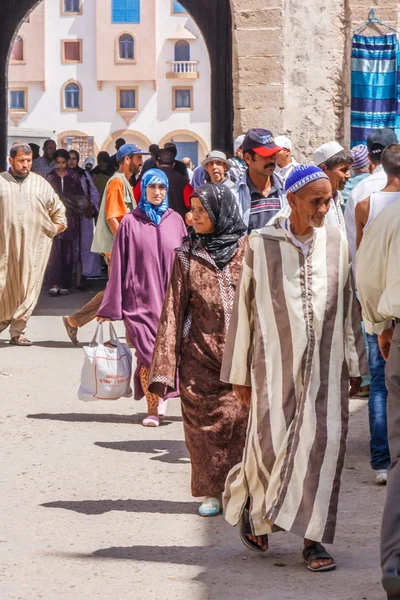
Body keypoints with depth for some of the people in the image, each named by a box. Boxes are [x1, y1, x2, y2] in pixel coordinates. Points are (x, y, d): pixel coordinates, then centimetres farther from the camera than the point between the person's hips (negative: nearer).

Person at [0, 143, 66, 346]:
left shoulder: (40, 184, 11)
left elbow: (58, 209, 21)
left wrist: (55, 229, 12)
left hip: (34, 245, 1)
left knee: (27, 289, -2)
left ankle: (17, 332, 3)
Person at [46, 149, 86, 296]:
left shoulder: (74, 177, 7)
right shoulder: (50, 177, 7)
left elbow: (81, 197, 9)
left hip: (70, 218, 1)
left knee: (67, 252, 4)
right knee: (55, 250, -11)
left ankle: (66, 284, 10)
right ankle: (54, 284, -15)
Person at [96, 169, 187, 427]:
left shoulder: (176, 221, 7)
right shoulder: (131, 222, 1)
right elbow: (119, 265, 2)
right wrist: (110, 307, 1)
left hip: (171, 297, 2)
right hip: (141, 297, -2)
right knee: (147, 353, -5)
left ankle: (159, 394, 19)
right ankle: (153, 407, 8)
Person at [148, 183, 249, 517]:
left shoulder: (248, 249, 2)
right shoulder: (187, 255, 6)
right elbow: (175, 309, 6)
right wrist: (165, 364, 1)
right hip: (200, 354, 1)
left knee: (241, 418, -6)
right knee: (204, 421, 1)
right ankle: (212, 491, 12)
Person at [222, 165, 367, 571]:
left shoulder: (337, 243, 6)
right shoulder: (261, 245, -3)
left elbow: (348, 307, 11)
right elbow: (244, 309, 2)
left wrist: (354, 365, 11)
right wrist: (239, 373, 3)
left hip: (326, 366, 2)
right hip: (276, 362, -2)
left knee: (323, 443, -4)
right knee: (272, 442, -4)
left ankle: (313, 537, 4)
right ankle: (250, 503, 26)